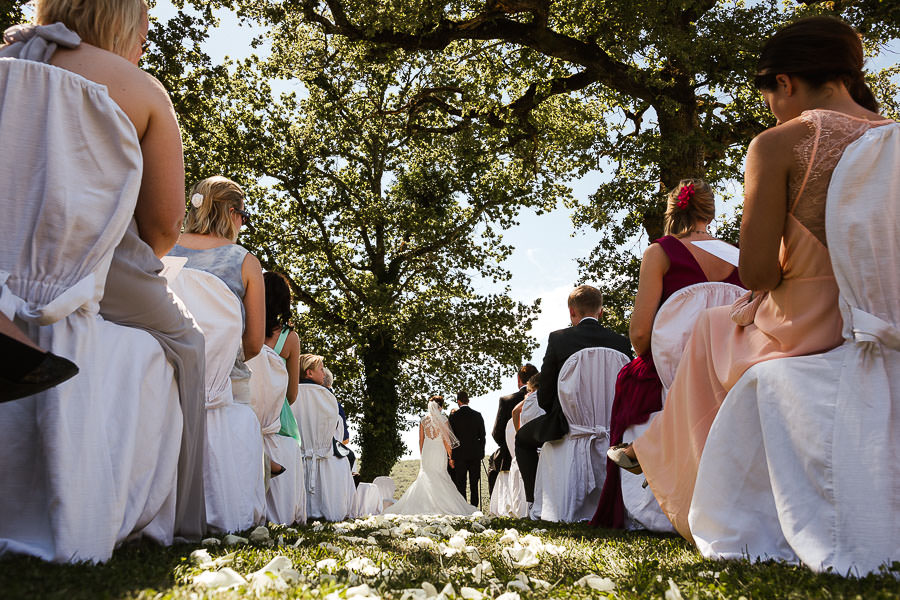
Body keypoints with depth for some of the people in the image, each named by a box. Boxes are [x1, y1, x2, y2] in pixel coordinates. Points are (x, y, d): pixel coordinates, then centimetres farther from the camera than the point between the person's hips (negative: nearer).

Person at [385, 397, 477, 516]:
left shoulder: (423, 420, 3)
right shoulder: (443, 420, -6)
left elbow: (421, 440, 7)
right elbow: (446, 440, -7)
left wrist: (422, 455, 17)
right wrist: (450, 457, 0)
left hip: (427, 450, 3)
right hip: (440, 451, -3)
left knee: (425, 477, 10)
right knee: (440, 478, 5)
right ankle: (440, 505, 3)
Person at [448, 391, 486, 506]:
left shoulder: (454, 416, -4)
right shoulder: (477, 415, 2)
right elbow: (482, 436, 4)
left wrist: (451, 456, 2)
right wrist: (481, 453, 12)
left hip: (460, 454, -2)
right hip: (475, 453, 2)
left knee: (460, 483, 3)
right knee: (474, 483, 7)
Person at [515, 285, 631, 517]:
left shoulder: (558, 338, -9)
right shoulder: (621, 342, -2)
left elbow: (544, 397, -6)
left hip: (567, 425, -3)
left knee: (523, 437, 27)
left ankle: (535, 503, 16)